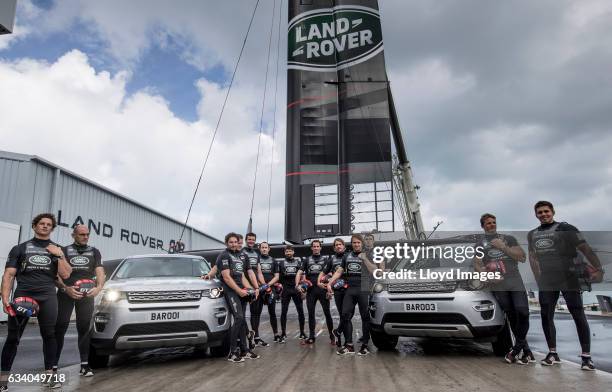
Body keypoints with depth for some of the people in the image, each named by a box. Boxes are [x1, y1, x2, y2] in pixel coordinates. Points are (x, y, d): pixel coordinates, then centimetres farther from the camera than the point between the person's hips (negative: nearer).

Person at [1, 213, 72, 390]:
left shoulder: (57, 249, 16)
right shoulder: (20, 248, 13)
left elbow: (65, 275, 7)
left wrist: (60, 255, -3)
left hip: (47, 296, 1)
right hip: (22, 294, 0)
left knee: (49, 335, -1)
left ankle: (50, 374, 8)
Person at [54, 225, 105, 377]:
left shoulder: (94, 252, 15)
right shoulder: (64, 251, 9)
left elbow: (100, 272, 4)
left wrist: (99, 287, -16)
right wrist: (65, 288, -18)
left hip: (86, 294, 1)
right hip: (66, 293, -1)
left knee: (84, 328, 1)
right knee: (60, 328, -6)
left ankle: (84, 364, 4)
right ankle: (53, 364, 0)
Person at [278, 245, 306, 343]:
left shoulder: (298, 261, 8)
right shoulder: (281, 263, 9)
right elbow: (278, 276, 11)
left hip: (296, 289, 0)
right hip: (285, 290, 0)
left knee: (300, 311, 2)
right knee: (283, 312, -1)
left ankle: (302, 332, 13)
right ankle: (283, 334, 6)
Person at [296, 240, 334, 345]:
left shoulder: (325, 260, 11)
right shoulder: (307, 260, 12)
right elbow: (299, 273, 3)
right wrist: (297, 285, -13)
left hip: (323, 289, -1)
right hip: (310, 290, 1)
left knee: (327, 313, -1)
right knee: (311, 313, 6)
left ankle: (332, 335, 10)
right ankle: (311, 336, 14)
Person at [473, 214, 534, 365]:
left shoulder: (508, 239, 18)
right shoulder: (479, 245, 19)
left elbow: (522, 257, 7)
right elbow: (477, 264, 9)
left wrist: (503, 247, -3)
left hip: (515, 280, 0)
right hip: (497, 284, 0)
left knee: (522, 312, -15)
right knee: (511, 316, -3)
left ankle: (517, 348, 1)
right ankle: (526, 351, 6)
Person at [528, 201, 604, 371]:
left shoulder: (565, 228, -4)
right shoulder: (532, 234, 12)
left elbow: (585, 249, -11)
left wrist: (598, 269, -21)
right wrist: (537, 275, 9)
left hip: (568, 279, -5)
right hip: (546, 282, 5)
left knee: (578, 316, -4)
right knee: (546, 316, 6)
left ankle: (586, 356, 4)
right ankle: (553, 353, 19)